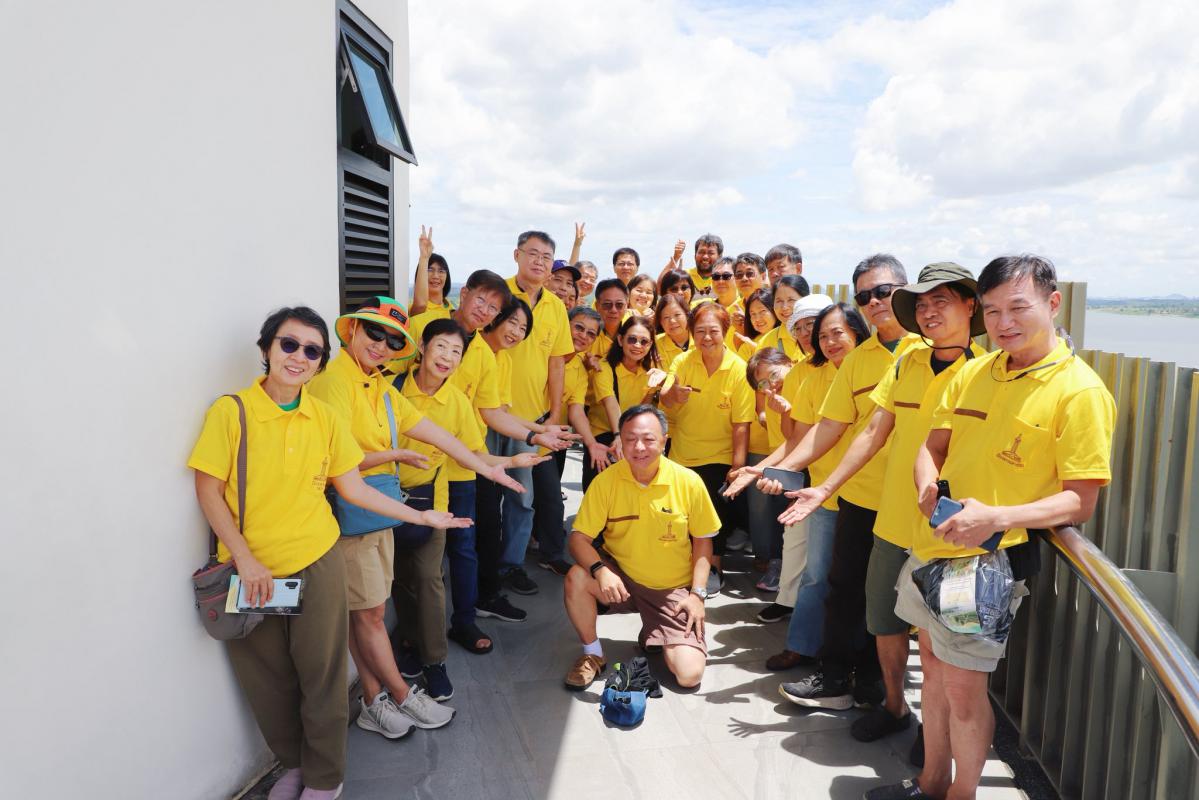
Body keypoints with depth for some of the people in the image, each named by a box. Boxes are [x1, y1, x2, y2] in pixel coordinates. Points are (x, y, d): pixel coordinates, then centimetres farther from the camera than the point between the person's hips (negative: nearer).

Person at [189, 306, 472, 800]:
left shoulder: (326, 419, 0)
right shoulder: (230, 412, -10)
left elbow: (354, 488, 5)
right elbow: (209, 492, -7)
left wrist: (421, 517, 2)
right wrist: (246, 560, -12)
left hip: (317, 564, 1)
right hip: (252, 572, -1)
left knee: (321, 675, 8)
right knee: (268, 680, 13)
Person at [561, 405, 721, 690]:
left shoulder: (689, 482, -11)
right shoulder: (606, 481, -12)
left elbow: (702, 540, 1)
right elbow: (579, 538, -12)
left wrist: (697, 593, -7)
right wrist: (600, 570, -32)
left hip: (673, 589, 0)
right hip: (620, 577, 0)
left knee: (689, 674, -14)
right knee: (576, 578, -31)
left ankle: (655, 636, 22)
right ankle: (592, 653, -3)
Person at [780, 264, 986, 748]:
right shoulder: (907, 363, 5)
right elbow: (873, 434, 8)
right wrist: (825, 488, 6)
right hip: (892, 524, 5)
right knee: (884, 622, 17)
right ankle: (894, 707, 39)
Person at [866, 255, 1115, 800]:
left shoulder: (1080, 392, -12)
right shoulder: (972, 373, 6)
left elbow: (1079, 501, -14)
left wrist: (996, 518, -28)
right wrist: (928, 485, -10)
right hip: (932, 546, 7)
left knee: (963, 684, -1)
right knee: (933, 662, 18)